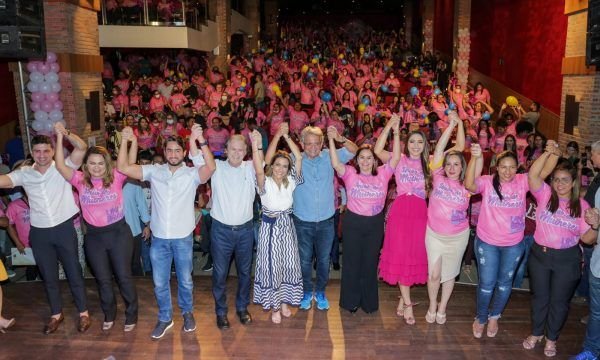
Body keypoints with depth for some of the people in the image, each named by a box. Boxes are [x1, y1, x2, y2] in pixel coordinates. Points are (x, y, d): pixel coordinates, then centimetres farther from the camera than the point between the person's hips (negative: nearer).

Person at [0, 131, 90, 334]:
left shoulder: (63, 167, -5)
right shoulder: (24, 174, 3)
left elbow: (82, 147, -17)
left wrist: (64, 133, -27)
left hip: (64, 228, -3)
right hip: (39, 233, 3)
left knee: (73, 272, 7)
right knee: (48, 276, 15)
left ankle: (83, 313, 22)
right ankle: (56, 314, 33)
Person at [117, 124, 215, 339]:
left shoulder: (192, 174, -7)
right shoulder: (154, 171, 0)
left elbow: (211, 167, -27)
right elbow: (123, 168, -7)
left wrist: (200, 140, -36)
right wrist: (125, 141, -18)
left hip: (183, 237, -2)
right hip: (159, 238, 2)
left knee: (185, 280, 16)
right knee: (159, 283, 14)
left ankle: (187, 312, 40)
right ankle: (165, 318, 35)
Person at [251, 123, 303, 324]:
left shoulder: (290, 182, -1)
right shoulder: (265, 183, -11)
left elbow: (299, 158, -10)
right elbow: (259, 170, -32)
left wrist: (286, 136, -14)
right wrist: (256, 147, -44)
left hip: (287, 226, 4)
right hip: (270, 227, -4)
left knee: (288, 264, 13)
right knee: (271, 266, 5)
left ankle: (284, 301, 33)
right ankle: (274, 306, 23)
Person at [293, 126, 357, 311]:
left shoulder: (329, 157, -3)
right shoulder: (295, 160, -6)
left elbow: (353, 150, -6)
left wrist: (340, 139, -26)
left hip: (326, 221, 1)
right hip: (303, 222, -1)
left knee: (324, 260, 16)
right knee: (305, 260, 15)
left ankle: (320, 292, 37)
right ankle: (307, 292, 36)